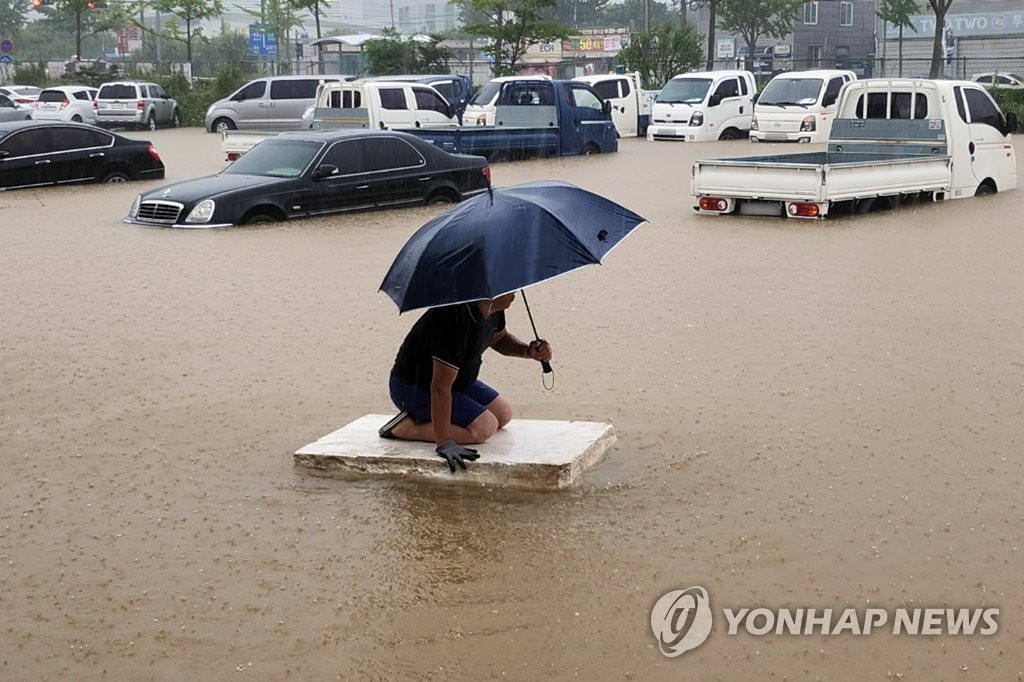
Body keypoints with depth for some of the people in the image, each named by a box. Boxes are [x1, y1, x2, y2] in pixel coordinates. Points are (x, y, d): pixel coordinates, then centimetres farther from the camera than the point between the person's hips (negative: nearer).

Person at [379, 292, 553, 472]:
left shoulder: (493, 309, -6)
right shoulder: (456, 317, -34)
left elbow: (499, 338, 18)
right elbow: (440, 387, -34)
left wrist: (528, 351, -4)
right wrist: (444, 443, -35)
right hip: (413, 388, -10)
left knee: (503, 413, 9)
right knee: (484, 427, -19)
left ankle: (425, 417, 10)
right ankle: (405, 428, -12)